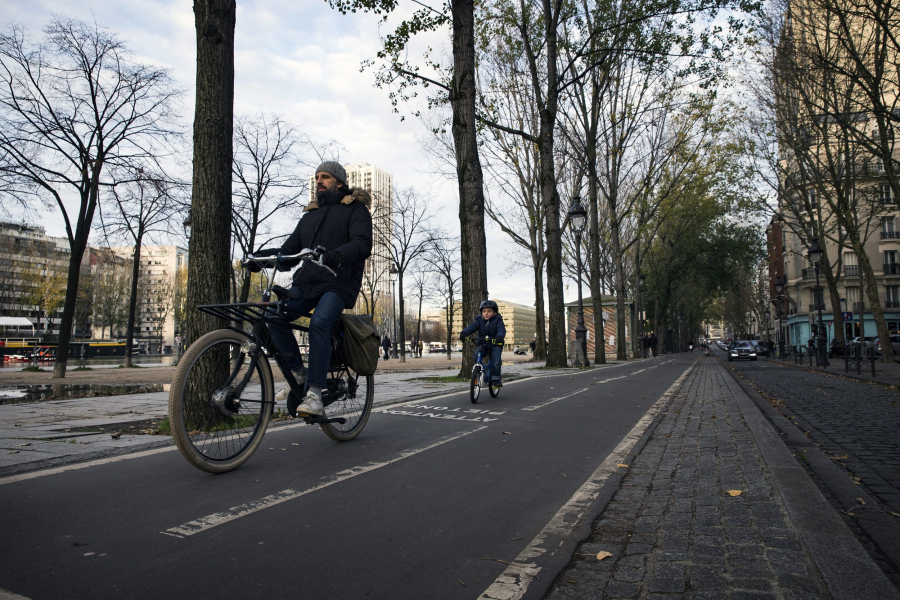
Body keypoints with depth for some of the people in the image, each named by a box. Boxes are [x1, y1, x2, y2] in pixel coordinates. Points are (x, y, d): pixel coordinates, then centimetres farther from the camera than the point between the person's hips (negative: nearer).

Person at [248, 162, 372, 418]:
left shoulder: (355, 209, 6)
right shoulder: (310, 215, 24)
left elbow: (363, 243, -13)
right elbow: (289, 252, 17)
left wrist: (339, 254, -34)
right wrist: (263, 255, -4)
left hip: (338, 283, -5)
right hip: (306, 282, 6)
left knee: (319, 323, -31)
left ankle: (314, 395, -29)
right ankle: (298, 373, -3)